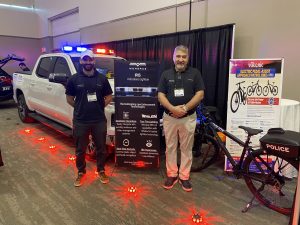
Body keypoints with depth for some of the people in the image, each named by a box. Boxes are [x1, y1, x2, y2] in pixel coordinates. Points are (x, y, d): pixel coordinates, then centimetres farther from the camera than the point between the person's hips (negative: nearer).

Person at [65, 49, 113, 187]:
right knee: (80, 149, 12)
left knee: (101, 148, 12)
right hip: (80, 121, 0)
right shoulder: (74, 79, -1)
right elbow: (69, 98, 7)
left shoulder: (102, 78, 1)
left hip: (99, 120, 1)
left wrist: (99, 107, -1)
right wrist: (80, 108, 1)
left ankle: (101, 171, 31)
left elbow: (109, 97, 8)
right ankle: (81, 172, 32)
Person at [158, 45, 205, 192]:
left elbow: (200, 94, -4)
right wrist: (173, 108, -17)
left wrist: (185, 108, -16)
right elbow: (161, 95, -1)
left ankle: (184, 177, 20)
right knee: (170, 147, 9)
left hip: (188, 117, -1)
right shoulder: (166, 74, 6)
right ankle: (171, 175, 23)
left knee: (186, 148, 7)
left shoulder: (195, 73, 2)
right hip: (169, 117, 2)